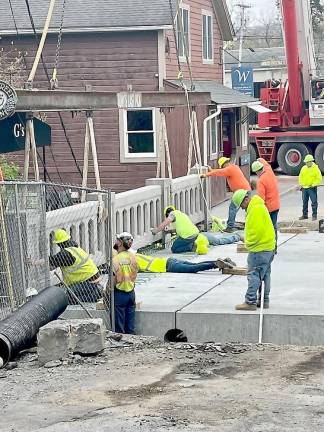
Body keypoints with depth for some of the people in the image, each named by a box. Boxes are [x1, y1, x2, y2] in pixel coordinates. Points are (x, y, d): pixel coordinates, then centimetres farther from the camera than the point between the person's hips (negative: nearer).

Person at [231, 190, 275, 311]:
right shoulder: (258, 206, 15)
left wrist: (249, 243, -12)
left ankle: (250, 302, -6)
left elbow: (257, 230, -24)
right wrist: (249, 242, 15)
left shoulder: (256, 209, -18)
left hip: (259, 248, -11)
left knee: (254, 275, -7)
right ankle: (264, 301, 20)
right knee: (264, 275, 14)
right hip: (268, 246, 11)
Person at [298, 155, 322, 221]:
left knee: (314, 202, -3)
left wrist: (313, 185, -13)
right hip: (304, 188, 5)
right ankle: (305, 215, 21)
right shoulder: (303, 168, 7)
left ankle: (314, 215, 3)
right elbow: (300, 177, 17)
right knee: (304, 202, 11)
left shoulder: (315, 168, -8)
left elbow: (319, 179, -8)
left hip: (312, 188, -5)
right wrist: (301, 184, 6)